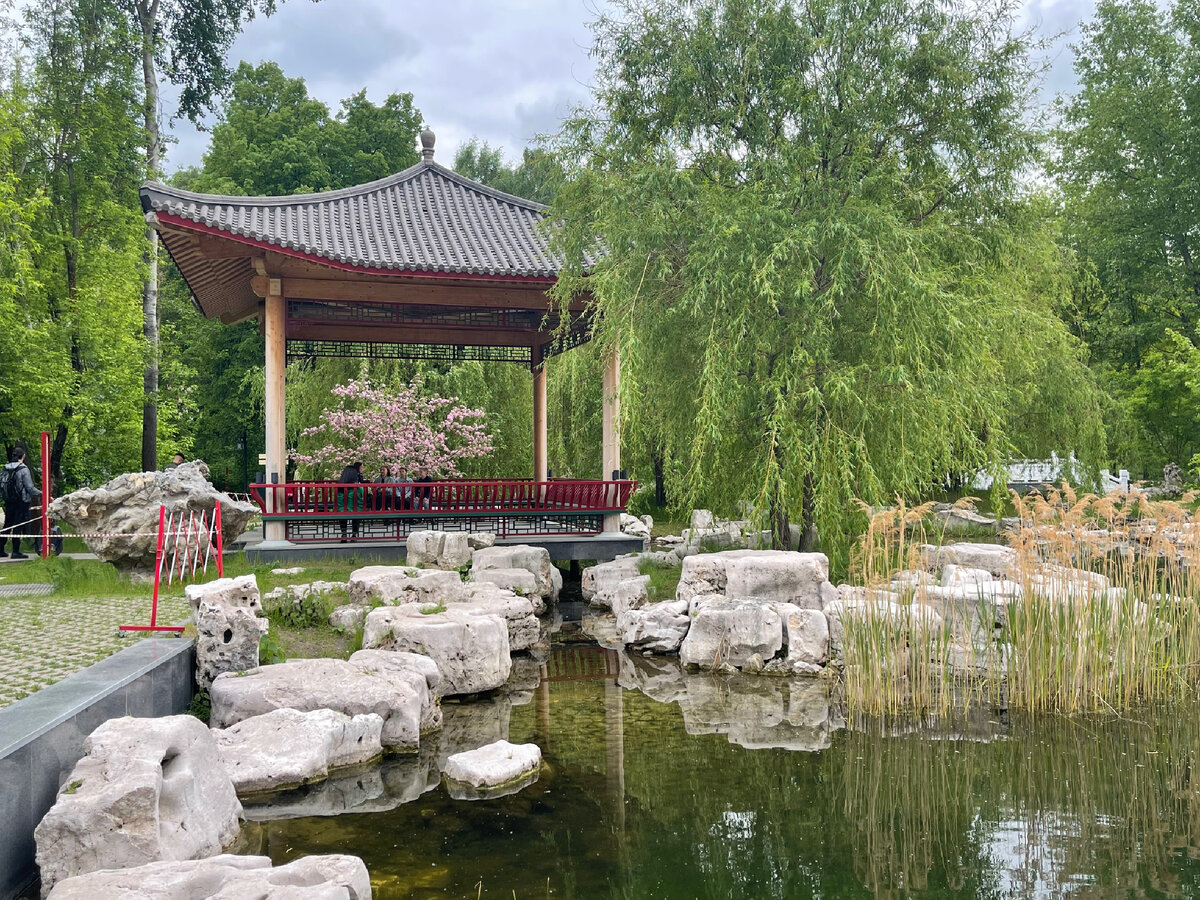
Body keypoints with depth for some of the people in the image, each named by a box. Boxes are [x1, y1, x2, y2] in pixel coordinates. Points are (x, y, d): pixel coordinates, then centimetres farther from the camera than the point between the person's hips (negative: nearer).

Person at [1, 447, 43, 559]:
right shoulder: (23, 469, -13)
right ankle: (16, 551, -1)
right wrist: (43, 494, -7)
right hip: (21, 502, -6)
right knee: (18, 526, -2)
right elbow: (30, 488, -15)